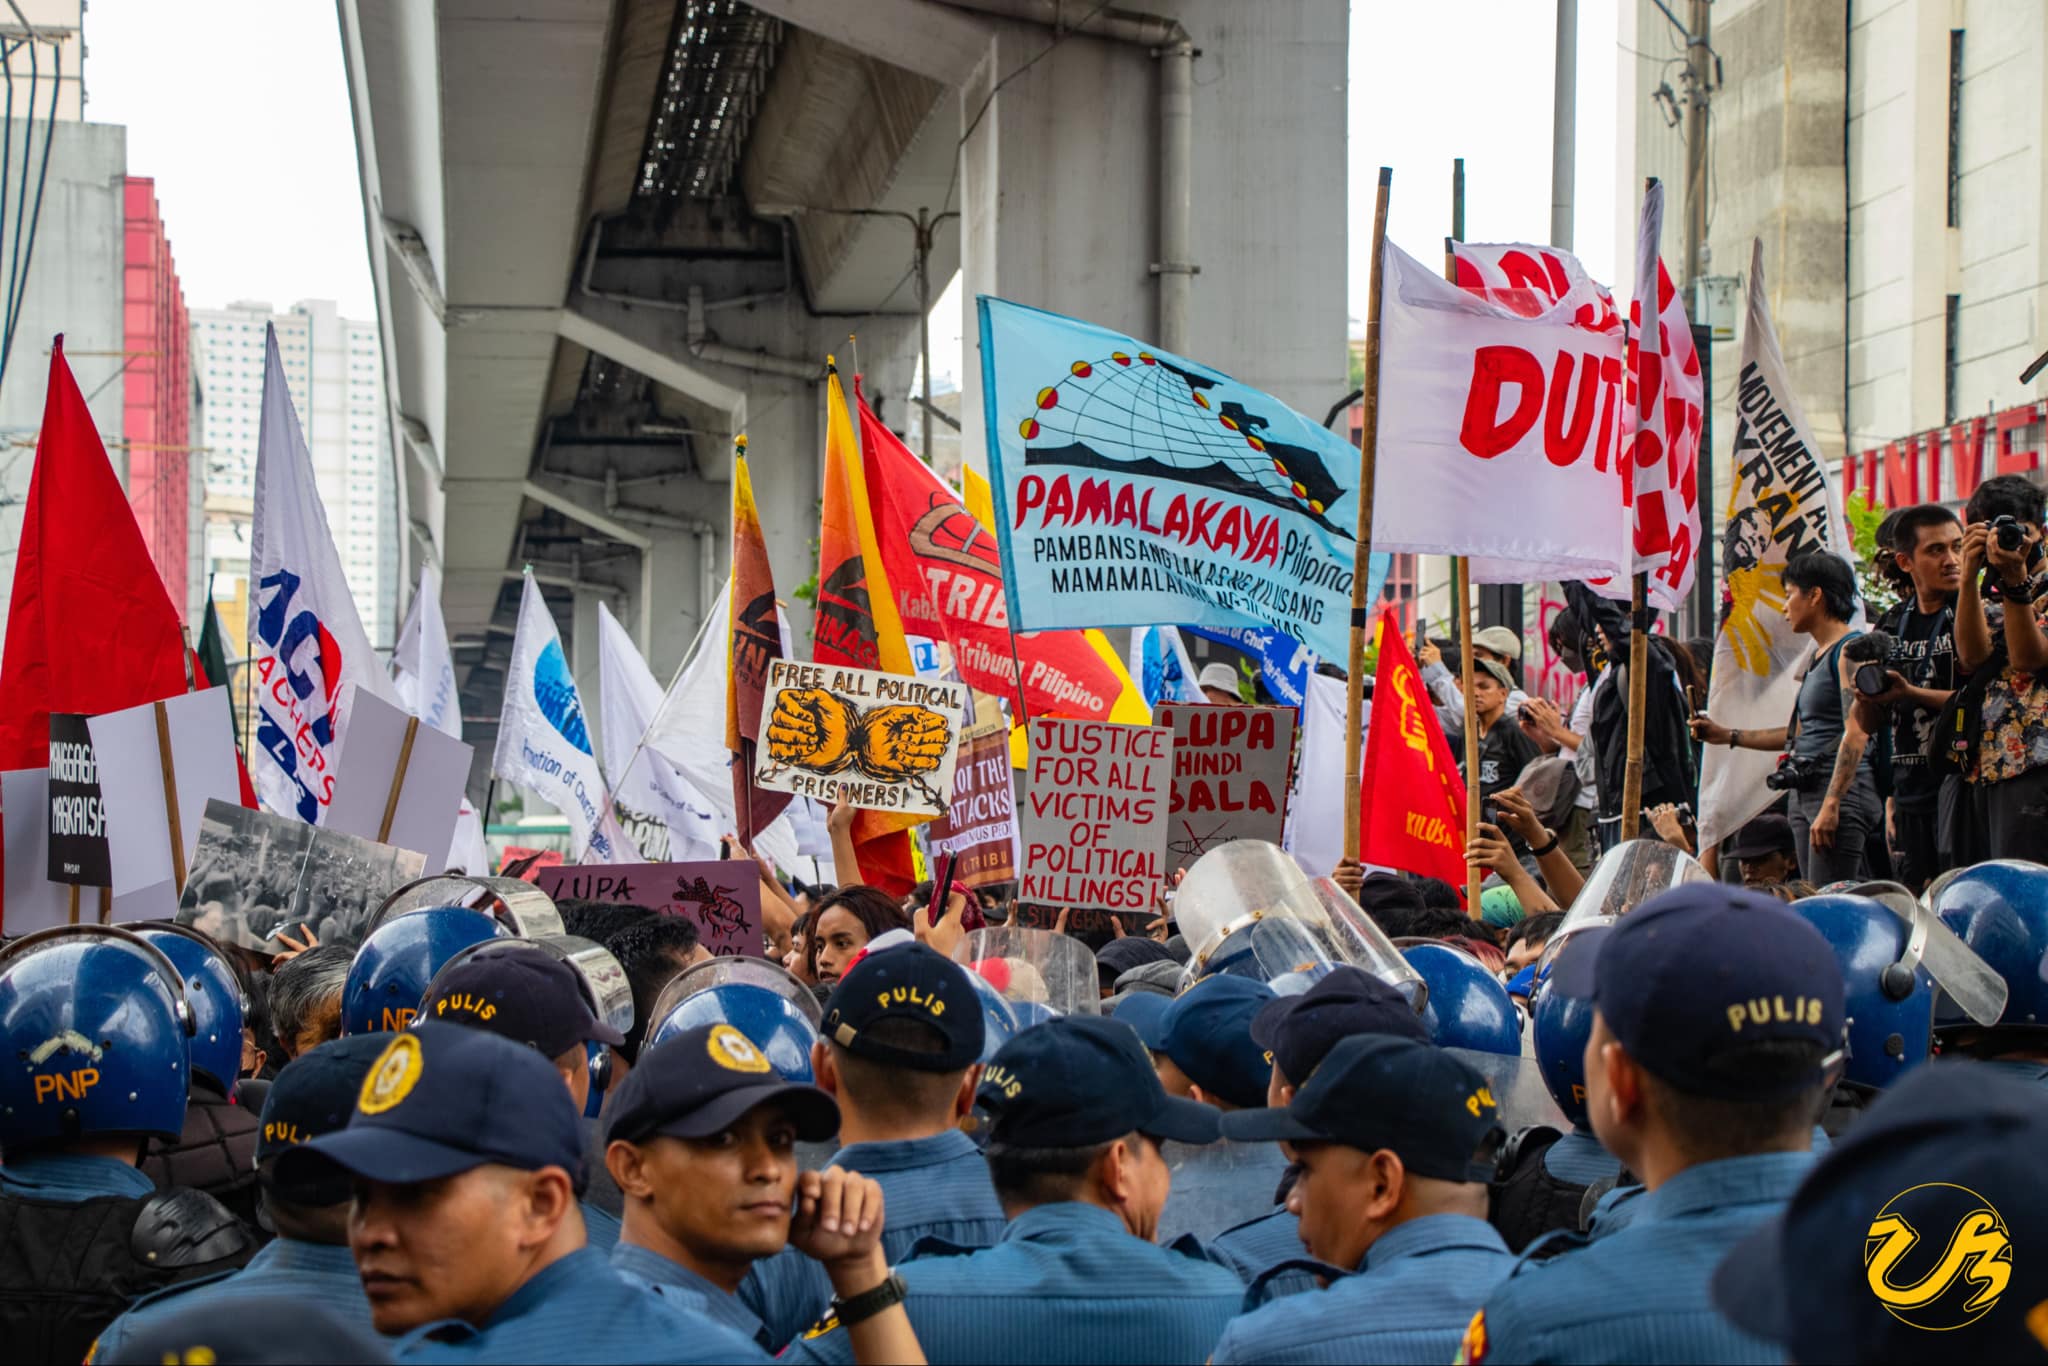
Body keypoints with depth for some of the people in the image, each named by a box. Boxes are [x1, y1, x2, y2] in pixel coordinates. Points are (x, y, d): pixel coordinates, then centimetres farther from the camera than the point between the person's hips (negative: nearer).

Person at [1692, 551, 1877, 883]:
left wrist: (1831, 805, -24)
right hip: (1803, 794, 10)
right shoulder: (1817, 656, 20)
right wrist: (1729, 736, 27)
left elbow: (1856, 734, -17)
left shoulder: (1850, 650, -9)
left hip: (1842, 792, -10)